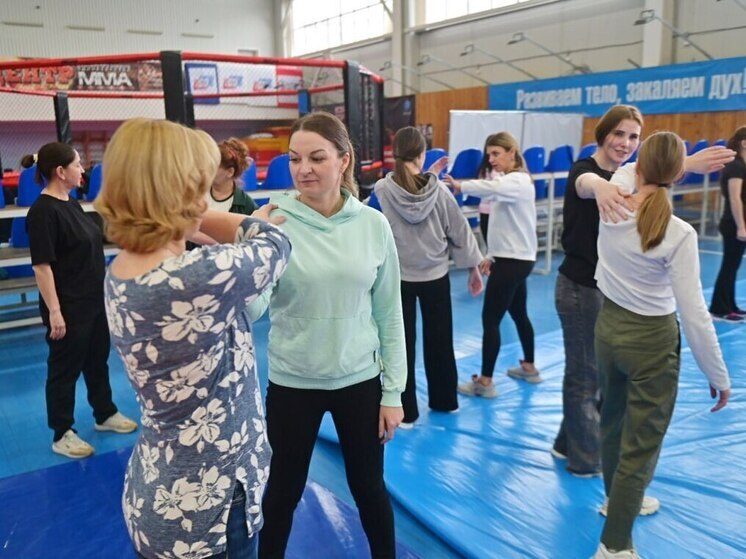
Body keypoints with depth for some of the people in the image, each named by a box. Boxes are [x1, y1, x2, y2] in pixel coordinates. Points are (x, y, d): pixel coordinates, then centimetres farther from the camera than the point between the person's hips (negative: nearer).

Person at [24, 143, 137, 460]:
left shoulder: (71, 203, 8)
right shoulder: (43, 211, -19)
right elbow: (42, 266, -21)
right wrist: (54, 311, -22)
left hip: (95, 301, 9)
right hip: (68, 308, -9)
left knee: (98, 361, 20)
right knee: (65, 369, 6)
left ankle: (105, 414, 37)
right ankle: (62, 434, 21)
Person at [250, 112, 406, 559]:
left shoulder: (373, 225, -6)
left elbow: (389, 313, 0)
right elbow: (251, 309, -20)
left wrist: (393, 391, 1)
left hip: (360, 380, 1)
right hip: (292, 382, -1)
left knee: (369, 487, 20)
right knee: (282, 492, 17)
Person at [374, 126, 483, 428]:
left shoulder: (382, 189, -13)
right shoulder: (439, 190, -10)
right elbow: (459, 231, -1)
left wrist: (429, 175, 16)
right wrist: (474, 268, 11)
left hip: (399, 276, -1)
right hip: (435, 276, 2)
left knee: (403, 344, 8)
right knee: (439, 340, 17)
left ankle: (405, 412, 15)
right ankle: (444, 400, 33)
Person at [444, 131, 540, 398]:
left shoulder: (518, 181, -15)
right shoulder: (508, 181, 16)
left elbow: (493, 188, -41)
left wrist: (461, 186, -41)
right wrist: (491, 255, 15)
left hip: (513, 260, -11)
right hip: (514, 258, 11)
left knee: (490, 320, -7)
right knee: (519, 314, 20)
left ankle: (485, 381, 0)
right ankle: (529, 367, 34)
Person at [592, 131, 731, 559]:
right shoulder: (679, 233, -23)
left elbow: (624, 174, 16)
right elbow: (693, 313, -20)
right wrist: (719, 375, -9)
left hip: (609, 326, 6)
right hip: (653, 340, -5)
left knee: (614, 422, 25)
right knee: (642, 442, 7)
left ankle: (619, 498, 49)